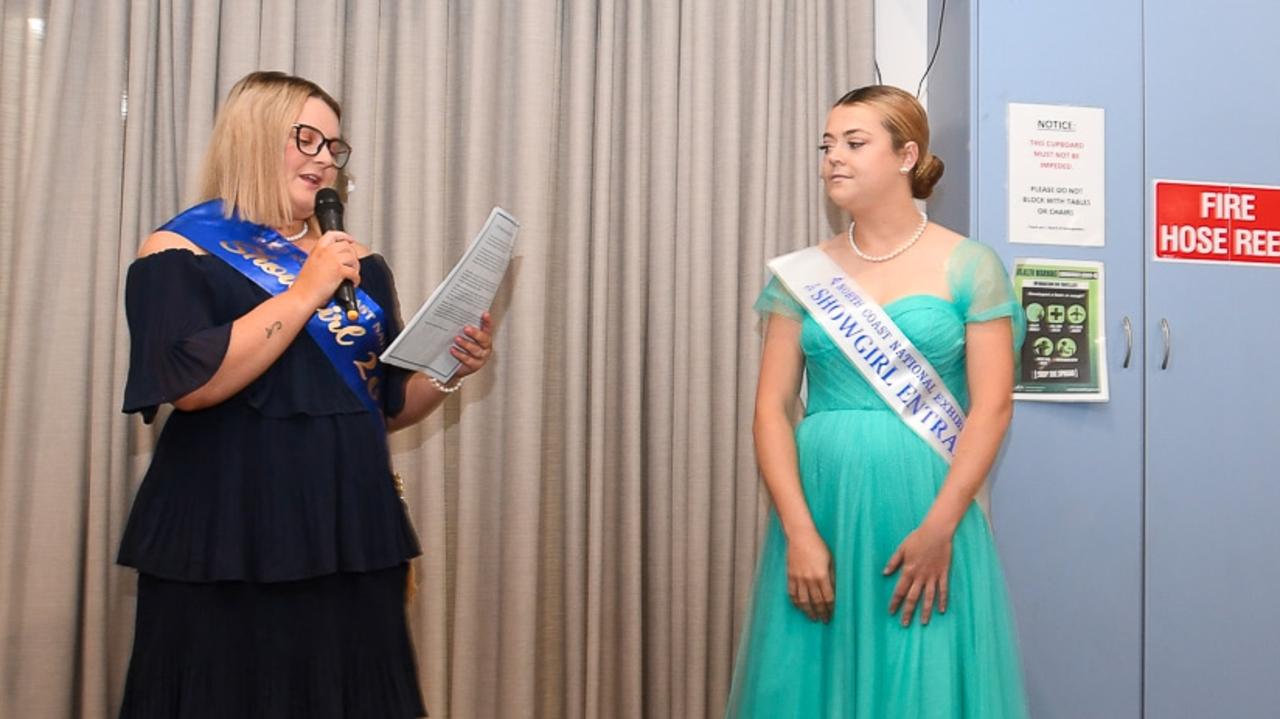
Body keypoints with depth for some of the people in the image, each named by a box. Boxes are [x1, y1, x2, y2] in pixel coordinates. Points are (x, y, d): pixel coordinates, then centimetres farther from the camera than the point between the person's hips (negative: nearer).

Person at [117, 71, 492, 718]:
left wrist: (448, 371, -2)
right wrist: (308, 290, -15)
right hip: (229, 544, -5)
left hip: (353, 538, 5)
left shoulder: (360, 266, 13)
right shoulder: (182, 251, -2)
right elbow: (190, 383, -18)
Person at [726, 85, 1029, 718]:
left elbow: (992, 406, -5)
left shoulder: (970, 267, 0)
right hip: (819, 509, 3)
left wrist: (938, 529, -13)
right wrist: (800, 533, -9)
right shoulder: (804, 273, 7)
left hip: (926, 510, -2)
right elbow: (771, 408, 2)